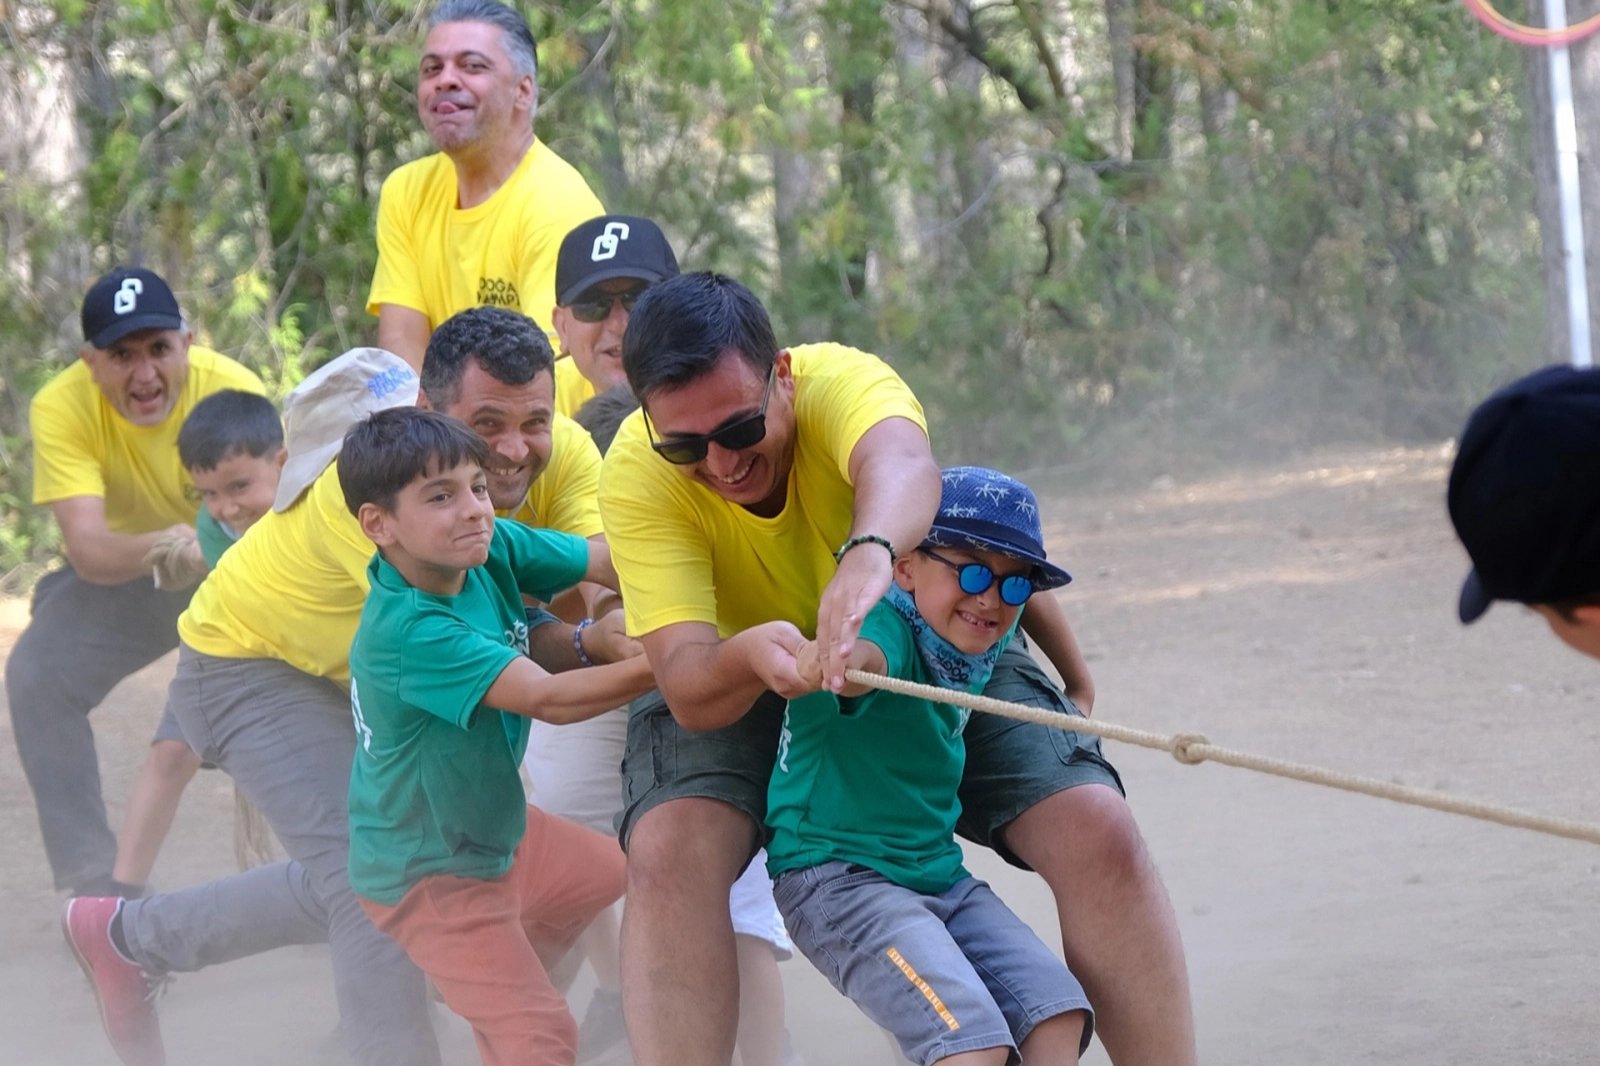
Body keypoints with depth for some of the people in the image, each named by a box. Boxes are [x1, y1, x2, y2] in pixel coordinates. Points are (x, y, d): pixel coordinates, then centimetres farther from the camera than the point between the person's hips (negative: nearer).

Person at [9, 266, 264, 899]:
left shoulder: (234, 392, -29)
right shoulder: (62, 409, -27)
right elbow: (88, 550, -36)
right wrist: (162, 547, -57)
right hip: (124, 579, 0)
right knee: (37, 674, -23)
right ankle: (93, 882, -11)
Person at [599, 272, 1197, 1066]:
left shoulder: (842, 383, -31)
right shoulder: (637, 475, -28)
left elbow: (900, 460, -56)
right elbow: (688, 690, -35)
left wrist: (869, 552, -79)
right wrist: (749, 656, -59)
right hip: (735, 693, 0)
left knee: (1099, 834, -18)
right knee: (668, 850, -30)